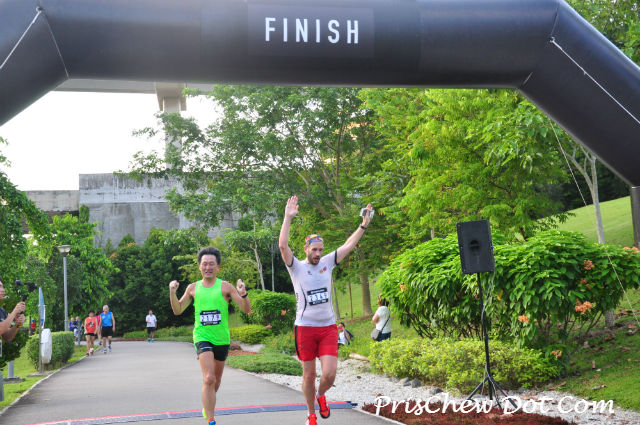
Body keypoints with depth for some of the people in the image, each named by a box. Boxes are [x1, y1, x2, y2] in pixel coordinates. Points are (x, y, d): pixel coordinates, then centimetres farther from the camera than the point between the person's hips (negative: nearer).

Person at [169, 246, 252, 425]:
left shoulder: (225, 287, -3)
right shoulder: (193, 288, 4)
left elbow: (247, 310, -7)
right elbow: (177, 310, 13)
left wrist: (243, 294, -27)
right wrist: (172, 293, -4)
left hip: (222, 339, 1)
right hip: (202, 338, -1)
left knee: (216, 380, 17)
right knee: (209, 378, -19)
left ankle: (207, 406, 46)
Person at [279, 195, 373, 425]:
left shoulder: (327, 263, 8)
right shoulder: (296, 267, -3)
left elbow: (348, 245, 10)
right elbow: (283, 245, -18)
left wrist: (364, 225, 5)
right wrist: (288, 218, -25)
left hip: (328, 327, 3)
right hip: (305, 327, -3)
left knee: (329, 374, -8)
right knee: (309, 374, 7)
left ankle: (320, 395, 26)